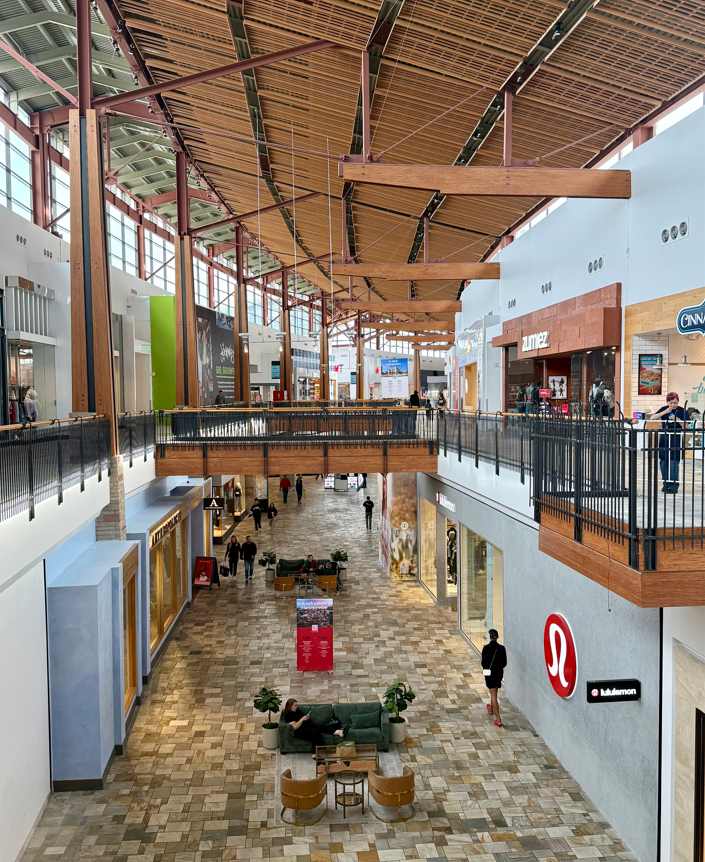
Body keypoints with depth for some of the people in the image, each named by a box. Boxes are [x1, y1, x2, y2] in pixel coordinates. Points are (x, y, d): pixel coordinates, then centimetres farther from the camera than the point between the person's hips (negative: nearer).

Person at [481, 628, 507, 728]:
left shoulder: (486, 648, -16)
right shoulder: (502, 648, -7)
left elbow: (484, 662, -12)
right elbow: (504, 663, -1)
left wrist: (484, 668, 10)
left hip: (489, 673, -4)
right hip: (499, 673, 4)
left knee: (493, 695, 0)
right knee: (494, 692, 26)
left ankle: (498, 719, -5)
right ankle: (491, 708, 51)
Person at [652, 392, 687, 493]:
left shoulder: (681, 411, 0)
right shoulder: (664, 409, 7)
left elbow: (685, 426, -4)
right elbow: (652, 417, -4)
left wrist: (677, 419, -19)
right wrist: (665, 412, -13)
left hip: (676, 440, -3)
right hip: (664, 439, 3)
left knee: (673, 463, -8)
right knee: (663, 462, 6)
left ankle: (673, 486, -2)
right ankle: (666, 484, 20)